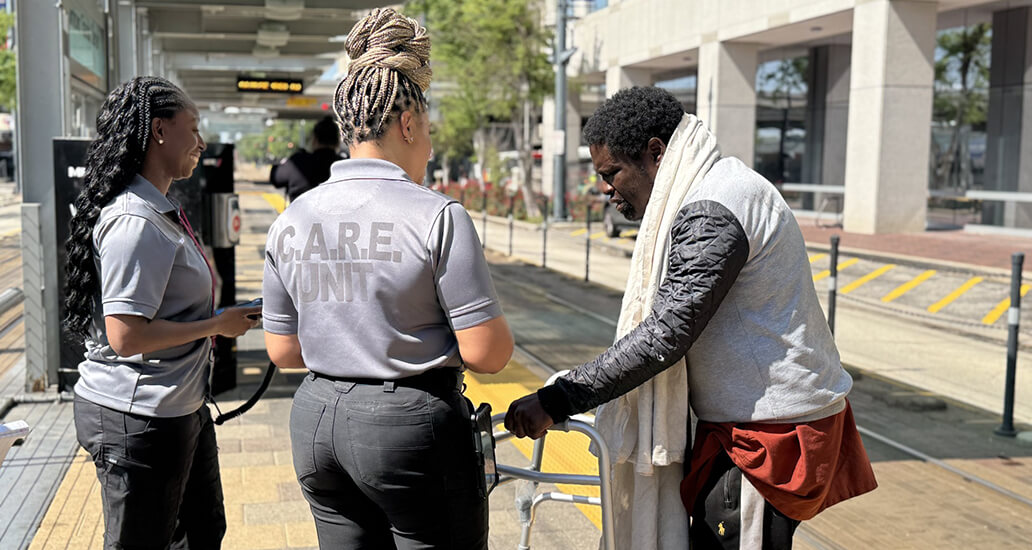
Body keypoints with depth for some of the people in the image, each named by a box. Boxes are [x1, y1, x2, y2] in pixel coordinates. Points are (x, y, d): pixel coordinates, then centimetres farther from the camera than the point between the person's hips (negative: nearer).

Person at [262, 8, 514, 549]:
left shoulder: (290, 221, 3)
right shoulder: (437, 216, -14)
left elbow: (282, 350, 10)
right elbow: (487, 353, -15)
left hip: (317, 423, 6)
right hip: (409, 424, -6)